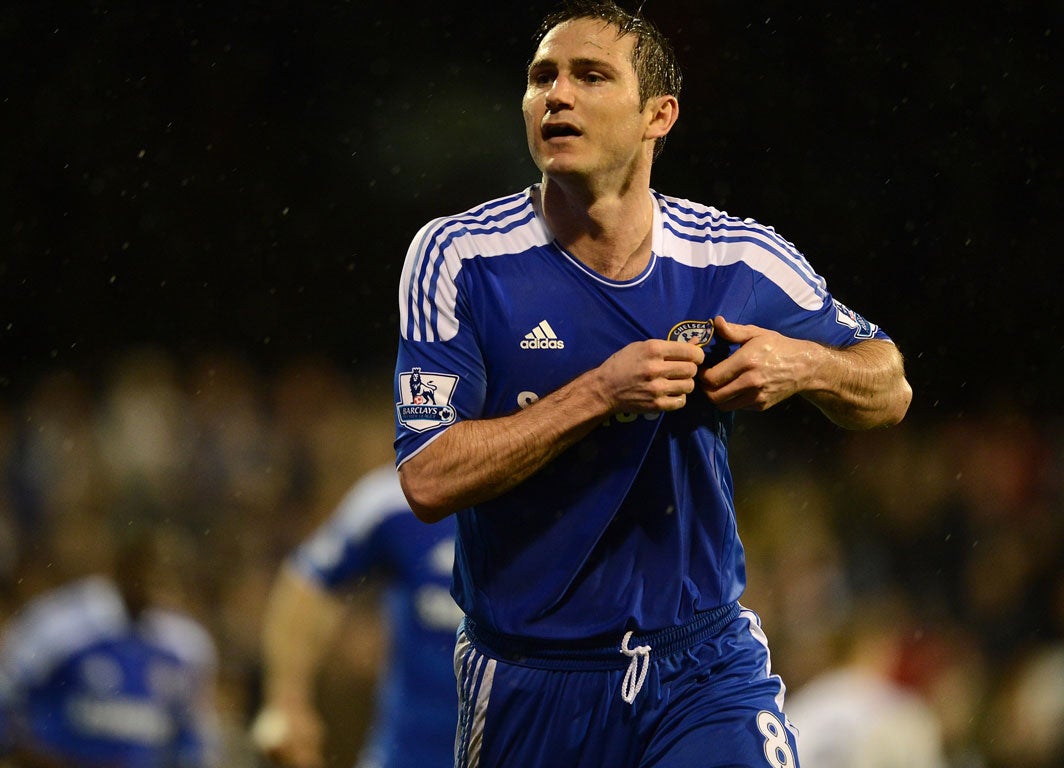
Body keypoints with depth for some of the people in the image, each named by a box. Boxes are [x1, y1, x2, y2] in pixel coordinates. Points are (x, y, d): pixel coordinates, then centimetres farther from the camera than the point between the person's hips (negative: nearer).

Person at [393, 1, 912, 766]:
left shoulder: (742, 260, -2)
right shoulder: (458, 257, -8)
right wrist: (600, 394, -25)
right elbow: (428, 479, -16)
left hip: (705, 669, 0)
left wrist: (804, 367, -12)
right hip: (528, 688, 0)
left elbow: (889, 392, 10)